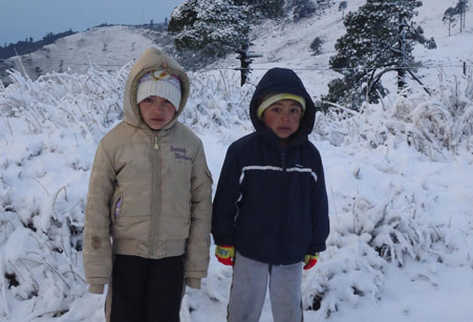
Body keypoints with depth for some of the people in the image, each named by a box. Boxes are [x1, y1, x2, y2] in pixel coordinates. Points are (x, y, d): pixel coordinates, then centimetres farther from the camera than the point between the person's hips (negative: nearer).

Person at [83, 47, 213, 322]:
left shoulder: (191, 144, -5)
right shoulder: (114, 142, -8)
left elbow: (201, 204, 1)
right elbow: (97, 207, -4)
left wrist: (197, 264, 1)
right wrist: (97, 266, -4)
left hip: (173, 256, 1)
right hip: (127, 254, -1)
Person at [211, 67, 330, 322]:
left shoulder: (309, 155, -4)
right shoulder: (241, 151, -13)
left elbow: (318, 204, 4)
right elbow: (225, 200, -6)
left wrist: (315, 246, 9)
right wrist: (224, 242, -2)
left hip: (292, 255, 2)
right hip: (249, 252, -2)